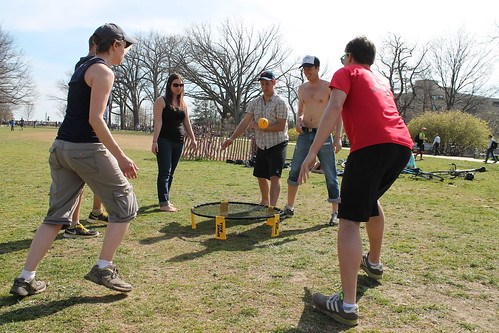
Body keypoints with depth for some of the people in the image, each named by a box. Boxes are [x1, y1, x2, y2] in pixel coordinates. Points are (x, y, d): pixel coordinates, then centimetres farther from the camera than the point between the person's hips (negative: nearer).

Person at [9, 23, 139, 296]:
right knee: (125, 206, 4)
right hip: (86, 149, -9)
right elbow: (95, 120, -18)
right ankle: (103, 269, 7)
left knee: (56, 215, 14)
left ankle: (25, 279, 18)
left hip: (61, 147, 9)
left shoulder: (83, 69, 20)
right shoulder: (103, 71, -8)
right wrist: (121, 158, -17)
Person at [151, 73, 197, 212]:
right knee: (165, 172, -8)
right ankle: (163, 203, -6)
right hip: (164, 141, -6)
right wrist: (154, 141, -18)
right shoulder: (161, 101, -3)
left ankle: (166, 199, 18)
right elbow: (158, 122, -11)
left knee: (171, 173, 10)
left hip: (178, 142, 6)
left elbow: (187, 123, 17)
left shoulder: (183, 103, 15)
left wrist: (193, 139, 10)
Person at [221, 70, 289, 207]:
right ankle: (265, 201, 37)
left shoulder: (280, 102, -9)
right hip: (261, 145, 6)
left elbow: (281, 126, -17)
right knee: (261, 176, 16)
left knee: (274, 176, -14)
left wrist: (259, 127, -16)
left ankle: (273, 207, -16)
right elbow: (245, 122, -3)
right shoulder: (254, 103, 6)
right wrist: (232, 138, -16)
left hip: (277, 144, -6)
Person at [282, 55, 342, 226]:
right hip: (304, 134, 5)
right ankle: (289, 208, 16)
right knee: (294, 172, 4)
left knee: (331, 176, -1)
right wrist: (298, 120, -1)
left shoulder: (328, 87, -3)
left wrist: (337, 137, -12)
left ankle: (335, 213, 9)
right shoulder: (302, 88, 13)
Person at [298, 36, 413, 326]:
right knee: (371, 199, 30)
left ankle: (347, 305, -13)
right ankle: (374, 262, 46)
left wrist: (312, 153, -14)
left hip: (371, 146, -8)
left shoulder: (347, 73, 12)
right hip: (403, 144, 8)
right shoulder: (381, 80, 32)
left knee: (350, 220, -8)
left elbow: (334, 109, -7)